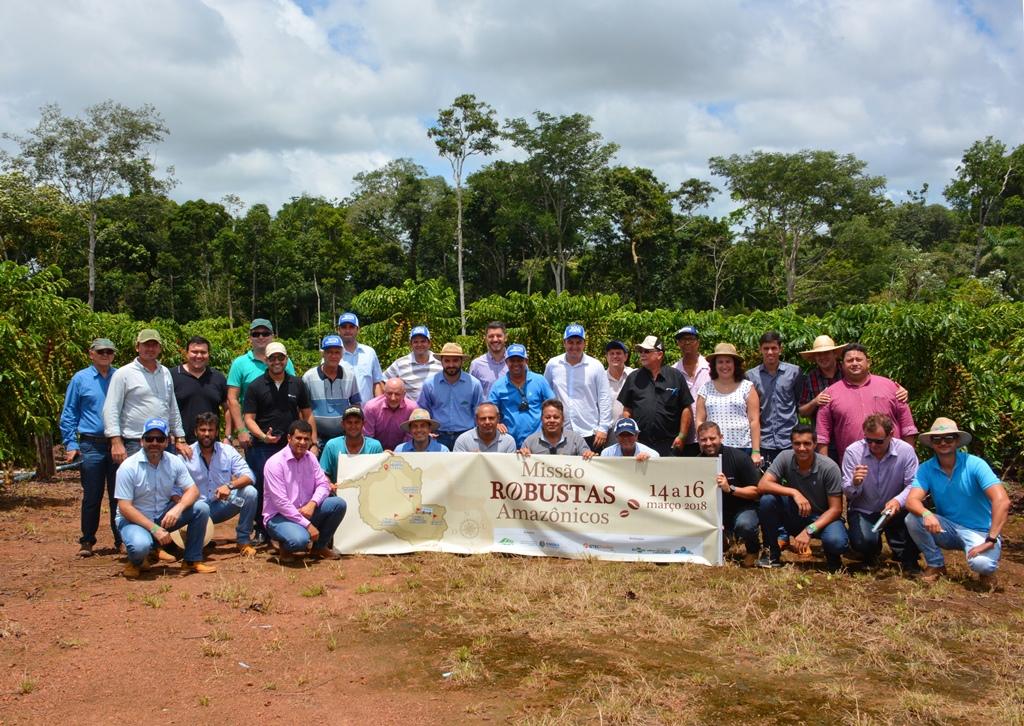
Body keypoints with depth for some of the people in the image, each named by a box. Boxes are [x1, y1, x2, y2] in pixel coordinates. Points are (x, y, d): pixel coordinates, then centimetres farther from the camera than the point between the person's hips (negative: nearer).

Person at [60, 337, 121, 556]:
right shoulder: (80, 379, 3)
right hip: (91, 446, -1)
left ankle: (121, 540, 14)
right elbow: (68, 415, 5)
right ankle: (87, 541, 15)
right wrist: (70, 444, -3)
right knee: (92, 497, 4)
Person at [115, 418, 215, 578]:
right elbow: (124, 507, -19)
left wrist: (178, 508, -29)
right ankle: (136, 561, 3)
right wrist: (154, 529, -27)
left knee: (201, 508, -16)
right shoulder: (128, 467, -18)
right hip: (134, 519, -5)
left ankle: (192, 561, -2)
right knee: (140, 545, -38)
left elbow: (193, 490, -6)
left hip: (164, 517, 5)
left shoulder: (174, 462, -5)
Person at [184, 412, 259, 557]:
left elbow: (248, 477, -10)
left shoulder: (228, 451, -2)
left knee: (250, 492, -23)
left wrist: (230, 485, -30)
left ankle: (243, 540, -7)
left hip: (223, 505, 2)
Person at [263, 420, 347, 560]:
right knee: (300, 540, -36)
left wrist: (312, 504, -20)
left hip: (305, 511, 6)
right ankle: (285, 548, 3)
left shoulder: (310, 457, 4)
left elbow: (323, 484, 3)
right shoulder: (275, 463, -16)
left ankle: (320, 546, 5)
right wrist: (308, 525, -21)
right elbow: (281, 502, -20)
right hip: (279, 516, -6)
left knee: (339, 504, -14)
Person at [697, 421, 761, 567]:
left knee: (744, 525, -37)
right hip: (714, 511, 4)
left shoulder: (739, 457, -16)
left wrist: (730, 489, -32)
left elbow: (756, 491, -16)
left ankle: (753, 551, 0)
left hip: (742, 508, -4)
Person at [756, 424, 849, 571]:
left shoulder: (829, 468, -19)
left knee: (837, 542, -36)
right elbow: (762, 485, -22)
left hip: (822, 518, -2)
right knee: (767, 500, -26)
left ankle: (832, 554, 6)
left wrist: (809, 530, -28)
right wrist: (794, 492, -34)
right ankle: (773, 553, -6)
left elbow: (835, 509, -17)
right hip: (794, 515, 3)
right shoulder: (785, 458, -13)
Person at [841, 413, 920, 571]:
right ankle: (871, 551, 15)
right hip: (862, 511, 0)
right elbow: (847, 492, -9)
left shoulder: (906, 450, -12)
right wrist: (854, 484, -34)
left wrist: (899, 501, -37)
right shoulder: (852, 451, -12)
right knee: (862, 542, -29)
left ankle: (908, 559, -1)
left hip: (894, 511, 1)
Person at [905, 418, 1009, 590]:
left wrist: (991, 540, -31)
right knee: (912, 519, -22)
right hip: (947, 529, 4)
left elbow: (1002, 501, -25)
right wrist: (926, 514, -42)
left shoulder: (975, 465, -16)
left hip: (979, 531, -3)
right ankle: (935, 564, 1)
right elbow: (912, 500, -18)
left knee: (980, 563, -34)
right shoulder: (926, 469, -6)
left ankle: (987, 569, 6)